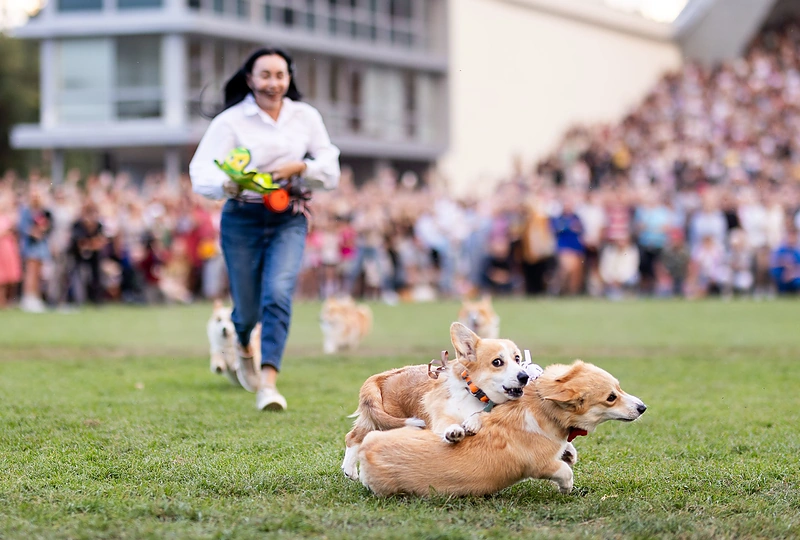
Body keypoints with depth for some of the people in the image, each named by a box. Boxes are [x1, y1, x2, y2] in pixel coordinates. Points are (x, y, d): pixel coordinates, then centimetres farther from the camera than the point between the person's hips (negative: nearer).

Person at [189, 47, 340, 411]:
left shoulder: (306, 117, 5)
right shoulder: (230, 121, -5)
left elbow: (331, 169, 8)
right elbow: (201, 174, -14)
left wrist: (300, 167, -13)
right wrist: (227, 185, -37)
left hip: (289, 220, 1)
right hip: (243, 220, -1)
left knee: (278, 293, -20)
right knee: (248, 306, 7)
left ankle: (269, 382, -22)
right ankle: (242, 344, 45)